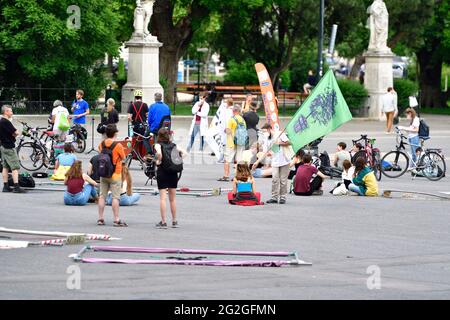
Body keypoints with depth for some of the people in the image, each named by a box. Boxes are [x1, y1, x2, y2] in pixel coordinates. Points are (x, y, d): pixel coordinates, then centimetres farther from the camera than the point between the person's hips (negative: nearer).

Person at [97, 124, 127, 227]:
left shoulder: (101, 144, 0)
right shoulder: (118, 145, -14)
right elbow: (123, 158, -5)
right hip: (115, 174, -5)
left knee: (102, 196, 10)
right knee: (115, 197, -4)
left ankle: (100, 219, 12)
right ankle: (116, 220, -6)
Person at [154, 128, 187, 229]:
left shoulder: (158, 145, -5)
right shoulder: (173, 145, 9)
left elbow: (159, 153, -25)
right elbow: (184, 153, 2)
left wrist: (158, 161, -9)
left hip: (162, 172, -4)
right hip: (173, 172, 4)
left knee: (162, 198, -2)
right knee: (172, 199, 13)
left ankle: (163, 222, -5)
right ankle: (174, 221, 17)